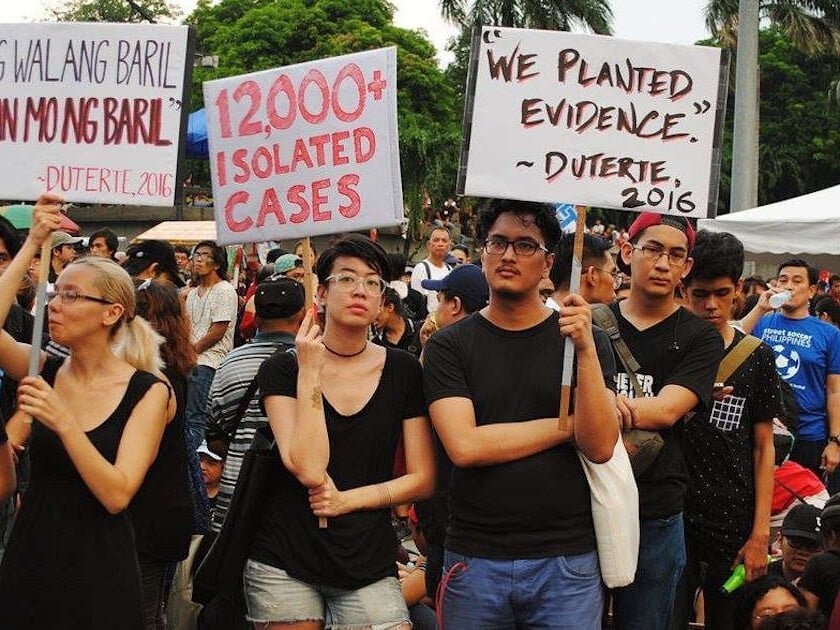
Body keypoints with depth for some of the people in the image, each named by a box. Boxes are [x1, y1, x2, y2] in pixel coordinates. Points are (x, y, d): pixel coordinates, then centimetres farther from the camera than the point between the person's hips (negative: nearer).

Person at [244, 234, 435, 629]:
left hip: (368, 564, 1)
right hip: (284, 563, -1)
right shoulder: (282, 370, -3)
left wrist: (350, 499, -11)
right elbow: (309, 470, -16)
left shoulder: (402, 371, 1)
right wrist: (309, 372, -15)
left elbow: (423, 479, 2)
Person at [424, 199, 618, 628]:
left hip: (567, 560, 0)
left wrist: (585, 349, -18)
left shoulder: (585, 339, 2)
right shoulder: (449, 345, 1)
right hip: (474, 558, 0)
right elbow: (463, 445, -12)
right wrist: (567, 425, -8)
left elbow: (600, 447, -9)